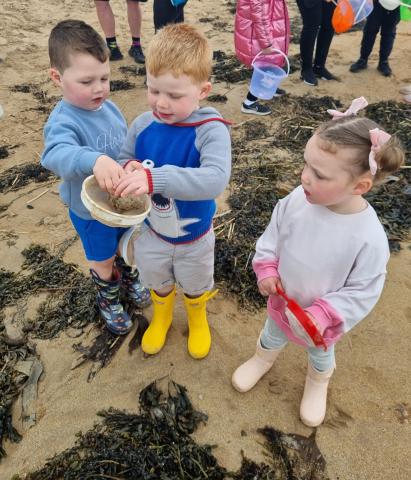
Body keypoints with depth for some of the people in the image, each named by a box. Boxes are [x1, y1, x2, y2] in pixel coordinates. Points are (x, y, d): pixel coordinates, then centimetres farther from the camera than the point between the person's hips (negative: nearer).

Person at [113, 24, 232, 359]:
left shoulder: (211, 130, -29)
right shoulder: (143, 124, -15)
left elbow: (216, 179, -44)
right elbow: (124, 159, 1)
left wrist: (156, 178, -55)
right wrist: (129, 169, -25)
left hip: (194, 238, -3)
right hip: (151, 231, 3)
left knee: (195, 286, 26)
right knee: (158, 283, 29)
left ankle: (198, 321, 60)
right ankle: (161, 317, 62)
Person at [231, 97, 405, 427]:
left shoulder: (369, 237, -35)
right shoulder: (297, 201, -24)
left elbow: (364, 291, -22)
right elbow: (271, 236, -6)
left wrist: (325, 315, -28)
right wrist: (266, 270, -15)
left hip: (320, 320, -2)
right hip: (281, 301, 3)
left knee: (319, 352, 31)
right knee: (273, 335, 34)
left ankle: (318, 382, 65)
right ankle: (263, 358, 68)